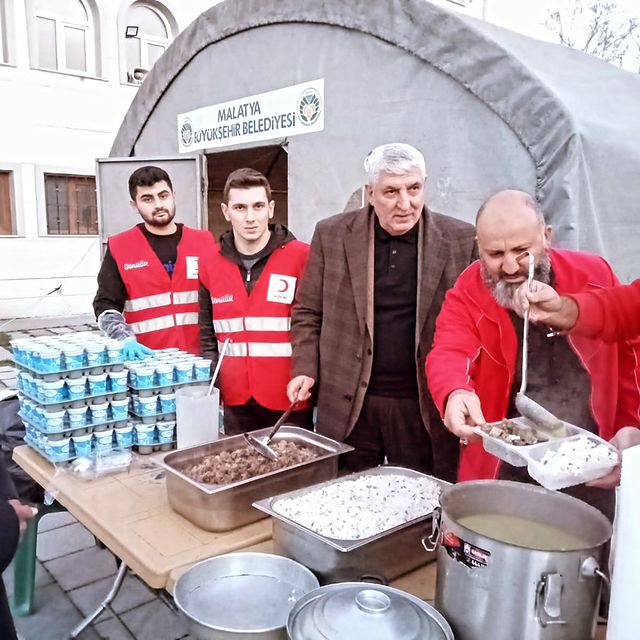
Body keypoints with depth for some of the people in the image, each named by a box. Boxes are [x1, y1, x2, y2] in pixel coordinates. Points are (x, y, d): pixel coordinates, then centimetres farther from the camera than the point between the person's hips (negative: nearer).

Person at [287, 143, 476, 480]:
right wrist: (306, 370, -4)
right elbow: (307, 312, 7)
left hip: (427, 405, 0)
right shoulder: (332, 234, 0)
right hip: (348, 404, 1)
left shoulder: (461, 240, -2)